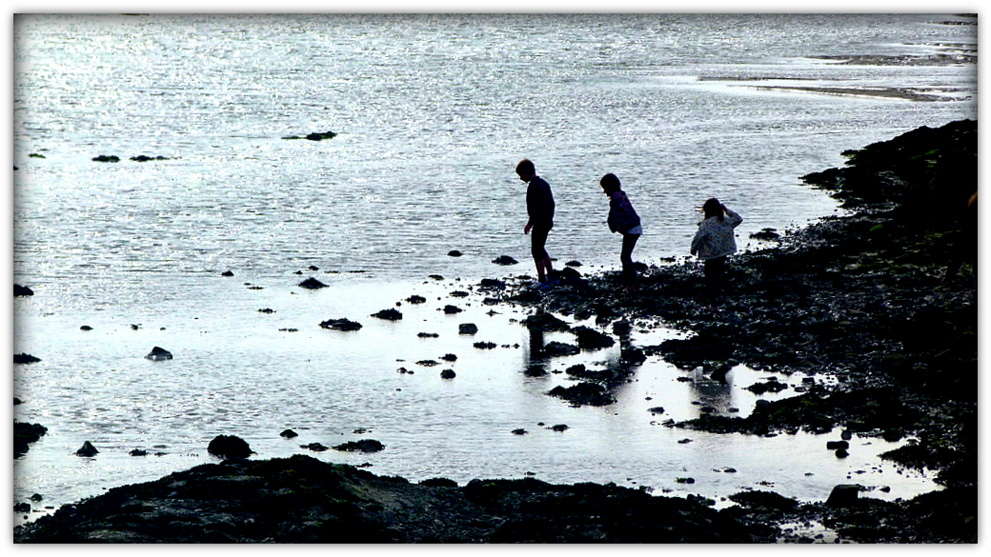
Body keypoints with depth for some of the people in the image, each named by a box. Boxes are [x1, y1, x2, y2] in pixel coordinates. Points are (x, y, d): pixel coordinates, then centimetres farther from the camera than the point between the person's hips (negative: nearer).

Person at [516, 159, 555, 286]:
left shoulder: (533, 186, -18)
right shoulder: (544, 183, 12)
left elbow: (535, 207, -24)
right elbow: (551, 203, 18)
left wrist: (530, 223, -19)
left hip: (540, 223, -10)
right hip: (548, 222, 10)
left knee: (536, 251, -4)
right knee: (541, 249, 21)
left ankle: (542, 281, -5)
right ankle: (550, 276, 25)